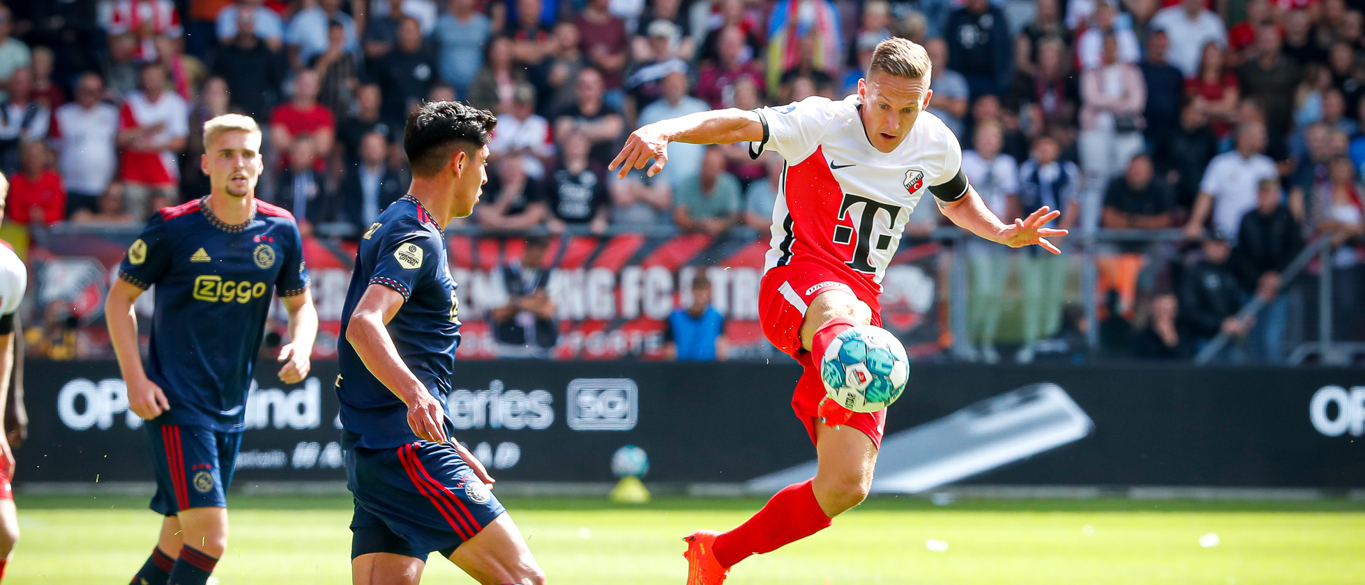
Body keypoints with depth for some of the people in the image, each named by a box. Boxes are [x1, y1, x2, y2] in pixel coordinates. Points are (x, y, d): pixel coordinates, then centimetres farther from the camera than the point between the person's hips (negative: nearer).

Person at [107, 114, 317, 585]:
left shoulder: (280, 231, 2)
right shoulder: (173, 228, -9)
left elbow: (300, 304, 16)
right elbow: (119, 299, 1)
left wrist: (301, 347, -7)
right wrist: (135, 379, -9)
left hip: (231, 412, 5)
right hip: (176, 405, -5)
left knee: (179, 543, 11)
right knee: (210, 538, -16)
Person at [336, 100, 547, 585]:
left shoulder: (393, 228, 24)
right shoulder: (417, 239, -9)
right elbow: (363, 324, -26)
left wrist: (445, 445, 37)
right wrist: (415, 395, -43)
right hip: (407, 449, -10)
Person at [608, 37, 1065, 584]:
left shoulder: (936, 145, 7)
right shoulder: (821, 124, -9)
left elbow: (957, 197, 30)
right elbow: (741, 123, -27)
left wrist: (1004, 233, 11)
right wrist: (665, 130, -46)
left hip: (862, 305, 5)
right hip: (793, 286, -5)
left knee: (846, 486, -5)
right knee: (840, 304, -45)